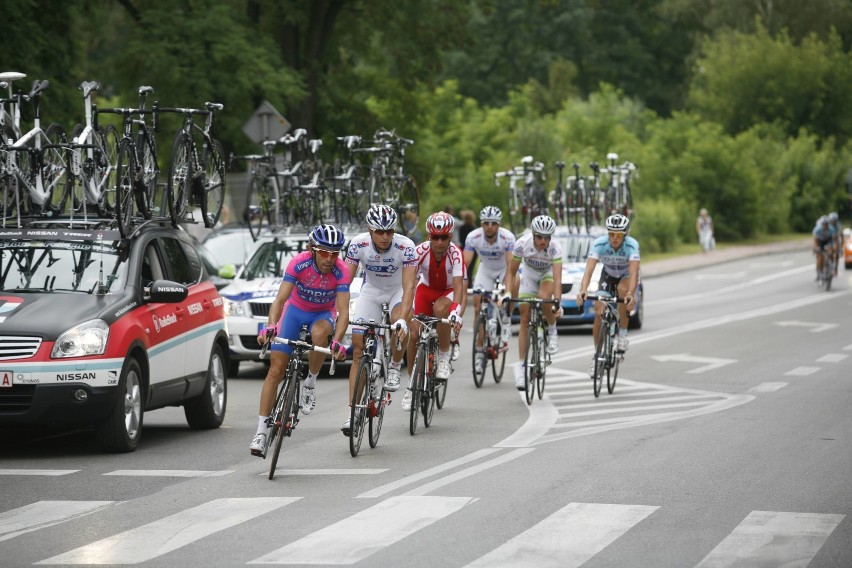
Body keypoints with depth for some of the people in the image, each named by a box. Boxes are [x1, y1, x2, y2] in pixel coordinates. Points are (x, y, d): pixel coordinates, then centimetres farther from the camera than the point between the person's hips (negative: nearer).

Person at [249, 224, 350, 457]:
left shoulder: (341, 271, -26)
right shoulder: (299, 263, -27)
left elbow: (343, 311, -30)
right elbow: (280, 299, -31)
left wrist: (337, 342, -47)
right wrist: (270, 326, -48)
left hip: (323, 314, 0)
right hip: (295, 310, 0)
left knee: (319, 332, -38)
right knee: (276, 370, -9)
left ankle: (310, 383, -13)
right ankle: (262, 430, -4)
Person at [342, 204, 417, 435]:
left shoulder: (406, 247, -30)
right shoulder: (358, 244, -25)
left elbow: (408, 286, -35)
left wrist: (402, 319, -47)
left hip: (398, 290, -2)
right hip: (371, 291, 2)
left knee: (400, 325, -35)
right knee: (359, 351, -7)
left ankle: (395, 367, -6)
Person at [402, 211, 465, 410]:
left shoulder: (455, 254, -30)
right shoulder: (420, 251, -27)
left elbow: (458, 286, -39)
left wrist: (456, 312, -55)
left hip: (448, 292, -2)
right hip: (426, 289, 2)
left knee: (440, 308, -37)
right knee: (414, 334, -13)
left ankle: (444, 357, -16)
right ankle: (411, 385, 6)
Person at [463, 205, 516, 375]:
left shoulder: (507, 237, -30)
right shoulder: (473, 237, -25)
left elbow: (511, 264, -36)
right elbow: (465, 263, -29)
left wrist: (507, 289, -48)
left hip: (503, 269, -1)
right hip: (485, 270, 1)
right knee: (478, 305, -11)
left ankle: (506, 319, -11)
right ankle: (479, 351, -3)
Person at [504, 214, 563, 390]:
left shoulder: (555, 248, -33)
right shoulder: (522, 244, -29)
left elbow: (557, 278, -39)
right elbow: (511, 272, -18)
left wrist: (557, 302, -51)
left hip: (548, 274, -2)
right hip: (529, 275, 2)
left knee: (543, 297, -35)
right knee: (525, 319, -5)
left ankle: (552, 331, -5)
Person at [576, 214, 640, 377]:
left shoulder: (632, 245, -32)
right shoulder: (599, 244, -29)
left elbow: (634, 272, -44)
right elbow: (589, 269, -39)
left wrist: (631, 294, -62)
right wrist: (583, 290, -57)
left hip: (627, 277, -2)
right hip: (608, 276, 2)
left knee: (623, 289, -36)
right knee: (599, 313, -14)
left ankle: (623, 333, -19)